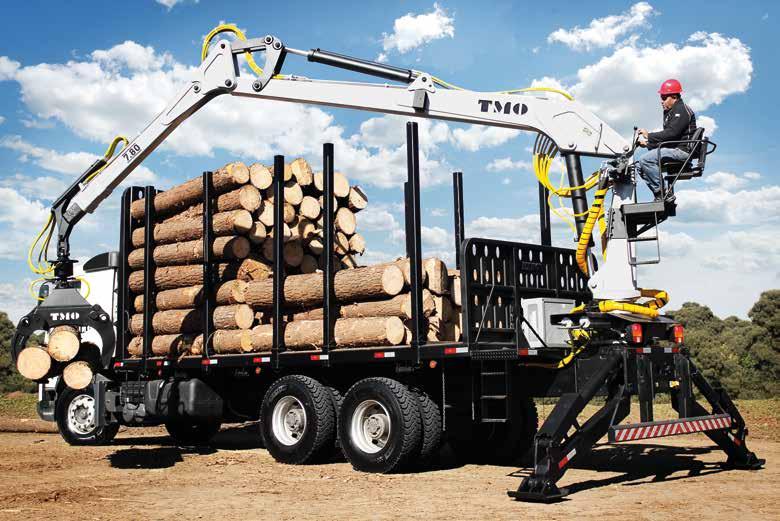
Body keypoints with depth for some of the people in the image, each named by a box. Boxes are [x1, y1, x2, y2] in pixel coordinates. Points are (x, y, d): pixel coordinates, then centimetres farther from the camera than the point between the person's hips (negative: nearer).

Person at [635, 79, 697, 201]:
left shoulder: (682, 110, -8)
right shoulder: (670, 112, 24)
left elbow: (671, 133, -21)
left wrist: (649, 136, -16)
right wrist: (648, 143, 3)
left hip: (681, 150, -11)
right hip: (673, 149, 11)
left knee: (645, 159, -24)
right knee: (639, 165, 3)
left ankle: (663, 193, -21)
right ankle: (659, 195, -6)